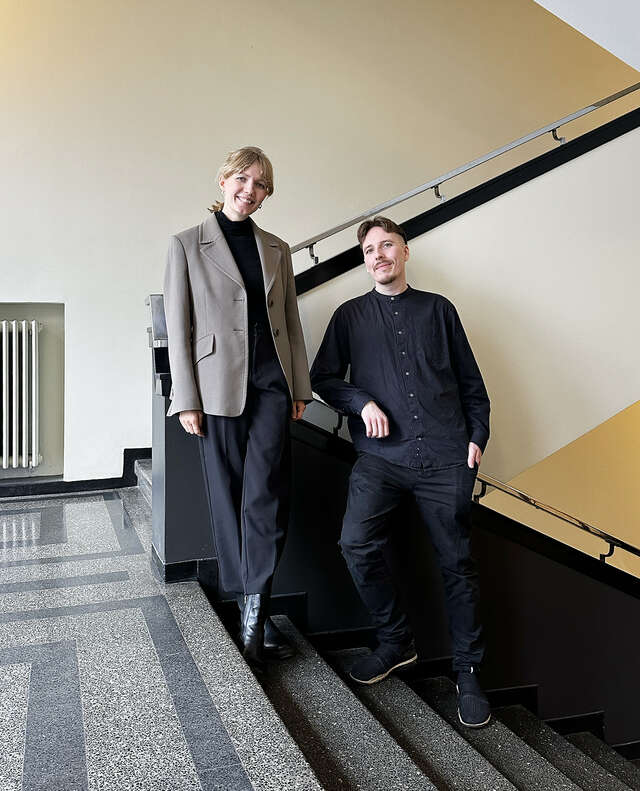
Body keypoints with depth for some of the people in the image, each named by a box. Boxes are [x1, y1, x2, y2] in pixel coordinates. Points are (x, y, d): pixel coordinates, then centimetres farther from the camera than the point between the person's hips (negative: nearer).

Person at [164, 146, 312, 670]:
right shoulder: (188, 245, 3)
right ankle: (255, 616, 18)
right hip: (219, 387, -2)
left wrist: (300, 387, 9)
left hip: (271, 385, 2)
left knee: (265, 498, -8)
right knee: (229, 500, 5)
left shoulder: (277, 249, 13)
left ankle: (254, 614, -1)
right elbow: (178, 325, -1)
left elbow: (291, 321, 15)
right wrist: (186, 400, -6)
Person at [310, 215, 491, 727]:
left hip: (446, 457, 0)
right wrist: (362, 402, -5)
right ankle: (396, 641, 4)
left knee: (457, 563, 0)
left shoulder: (438, 309, 15)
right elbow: (323, 377, 13)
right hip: (383, 456, 0)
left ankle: (468, 672, 16)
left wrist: (477, 436, 5)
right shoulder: (351, 315, 16)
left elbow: (470, 381, 16)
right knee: (357, 544, -19)